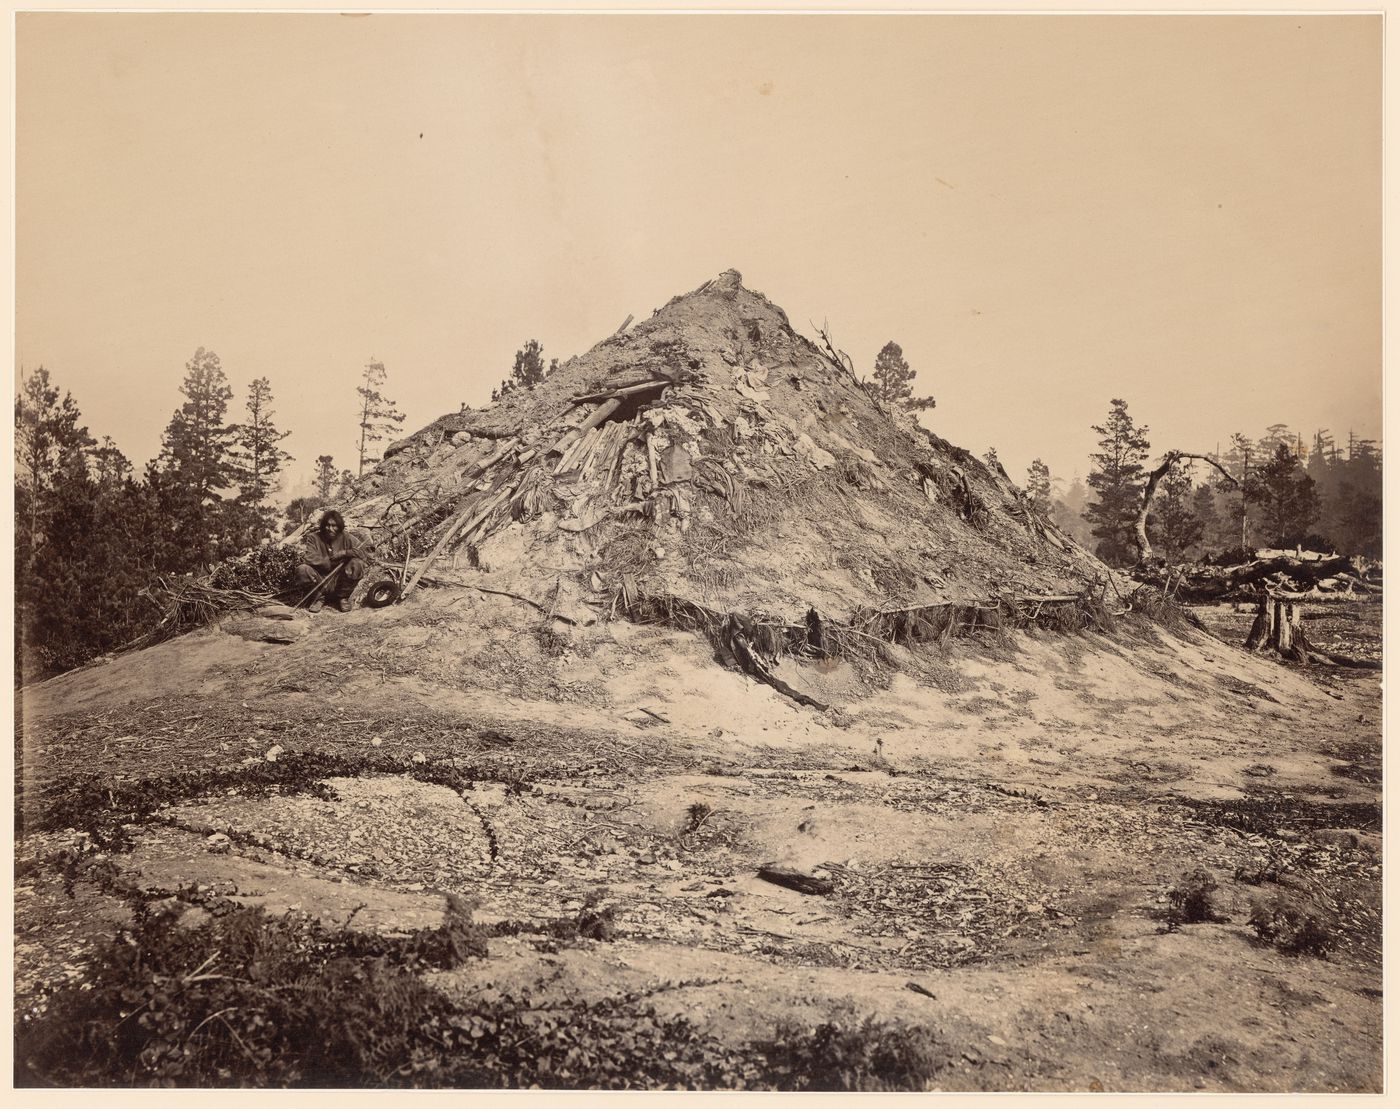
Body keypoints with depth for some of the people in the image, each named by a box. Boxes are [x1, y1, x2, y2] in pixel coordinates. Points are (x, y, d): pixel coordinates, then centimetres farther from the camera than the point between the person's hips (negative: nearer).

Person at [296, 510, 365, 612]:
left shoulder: (346, 538, 0)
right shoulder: (313, 538, -4)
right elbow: (307, 557, -20)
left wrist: (345, 553, -21)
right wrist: (329, 562, -16)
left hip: (340, 583, 1)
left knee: (357, 565, -25)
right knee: (302, 569, -29)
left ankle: (343, 597, -1)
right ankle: (318, 597, 0)